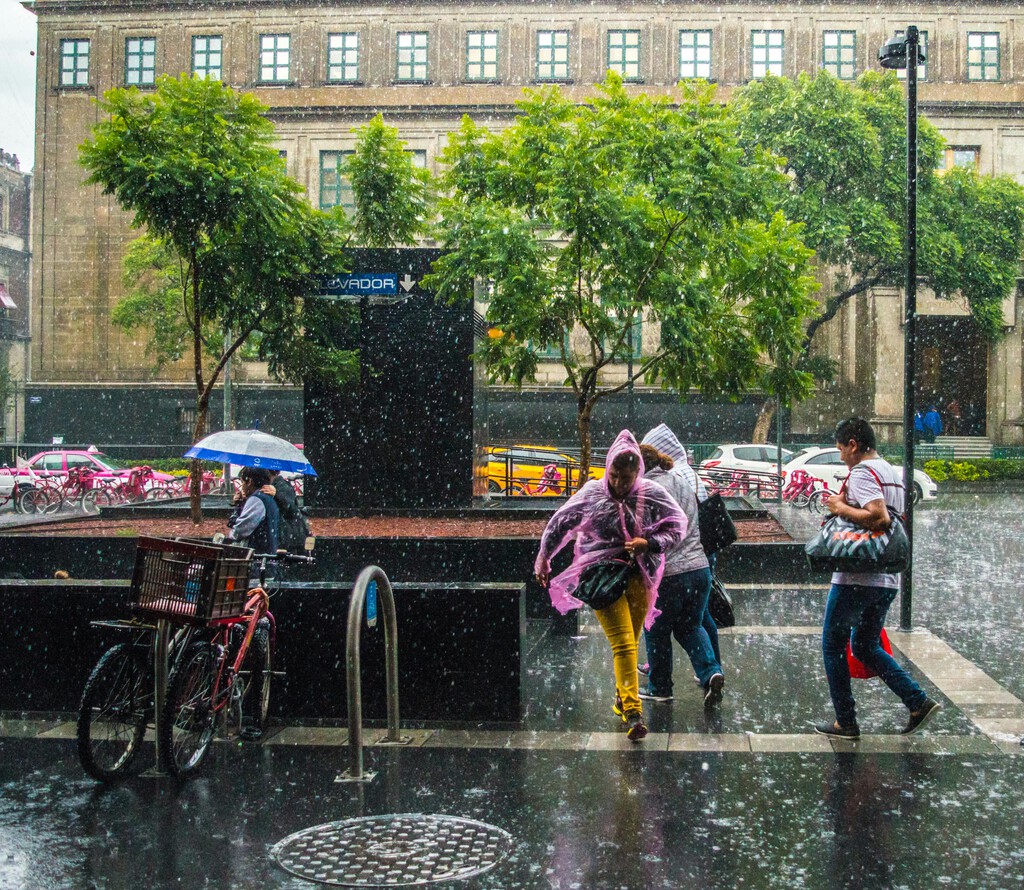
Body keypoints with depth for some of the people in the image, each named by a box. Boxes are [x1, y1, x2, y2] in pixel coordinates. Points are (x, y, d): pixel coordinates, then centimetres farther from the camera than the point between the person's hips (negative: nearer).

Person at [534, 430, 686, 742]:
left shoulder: (653, 494, -2)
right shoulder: (591, 493, -2)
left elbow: (678, 526, 5)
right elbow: (560, 522, 10)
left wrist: (649, 543, -12)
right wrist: (543, 558, 17)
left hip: (640, 578, 2)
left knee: (629, 643, 13)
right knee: (623, 643, -14)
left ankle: (622, 698, 33)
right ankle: (632, 710, -19)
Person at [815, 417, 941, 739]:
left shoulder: (862, 473, -14)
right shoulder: (892, 472, 16)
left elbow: (879, 518, -28)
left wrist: (841, 508, -15)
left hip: (856, 579, -9)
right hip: (888, 579, 9)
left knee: (833, 646, 6)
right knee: (866, 647, 20)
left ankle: (845, 722, 9)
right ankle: (919, 703, 9)